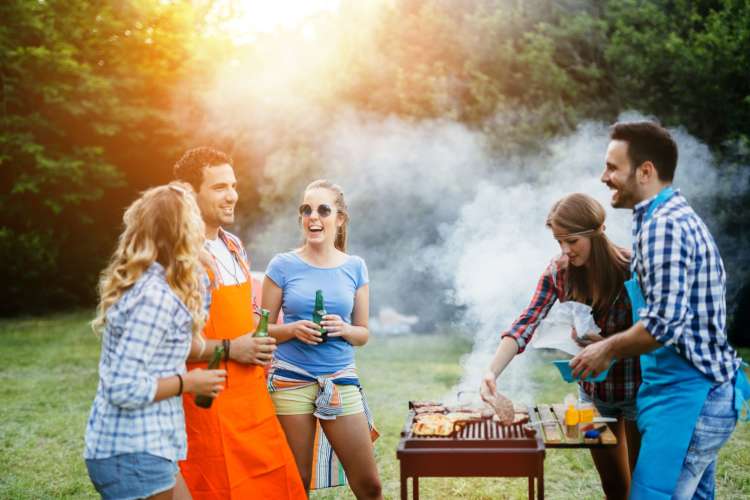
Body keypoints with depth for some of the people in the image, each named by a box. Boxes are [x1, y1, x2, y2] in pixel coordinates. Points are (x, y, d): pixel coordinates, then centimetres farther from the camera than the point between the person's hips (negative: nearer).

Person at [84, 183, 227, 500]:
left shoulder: (140, 281, 8)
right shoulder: (156, 296, -21)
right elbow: (124, 388, -23)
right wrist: (187, 383, -11)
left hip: (138, 447, 9)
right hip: (134, 454, -9)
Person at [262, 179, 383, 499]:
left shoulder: (355, 268, 5)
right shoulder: (283, 265, -2)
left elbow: (363, 334, 9)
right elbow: (263, 329, 3)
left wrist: (343, 329, -12)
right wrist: (293, 330, -16)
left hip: (341, 380, 2)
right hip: (291, 380, -2)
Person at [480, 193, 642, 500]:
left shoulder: (630, 268, -21)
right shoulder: (558, 272, -9)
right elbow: (525, 325, -17)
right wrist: (492, 372, -30)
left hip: (635, 391, -4)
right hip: (591, 391, 4)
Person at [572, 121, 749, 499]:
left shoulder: (663, 226, -18)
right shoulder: (677, 217, 15)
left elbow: (665, 322, -26)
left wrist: (610, 348, -10)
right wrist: (610, 343, 16)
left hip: (688, 397, -11)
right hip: (705, 394, 11)